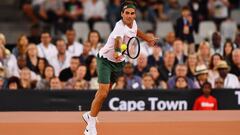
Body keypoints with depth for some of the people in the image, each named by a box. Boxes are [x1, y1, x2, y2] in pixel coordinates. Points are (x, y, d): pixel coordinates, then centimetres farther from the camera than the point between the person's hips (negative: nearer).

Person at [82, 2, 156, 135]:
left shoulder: (133, 23, -7)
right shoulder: (120, 27, -33)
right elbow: (118, 39, -56)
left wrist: (148, 39, 29)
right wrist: (117, 51, -75)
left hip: (119, 61, 8)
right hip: (106, 59, -8)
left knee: (105, 91, 16)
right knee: (103, 93, -17)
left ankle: (89, 115, 37)